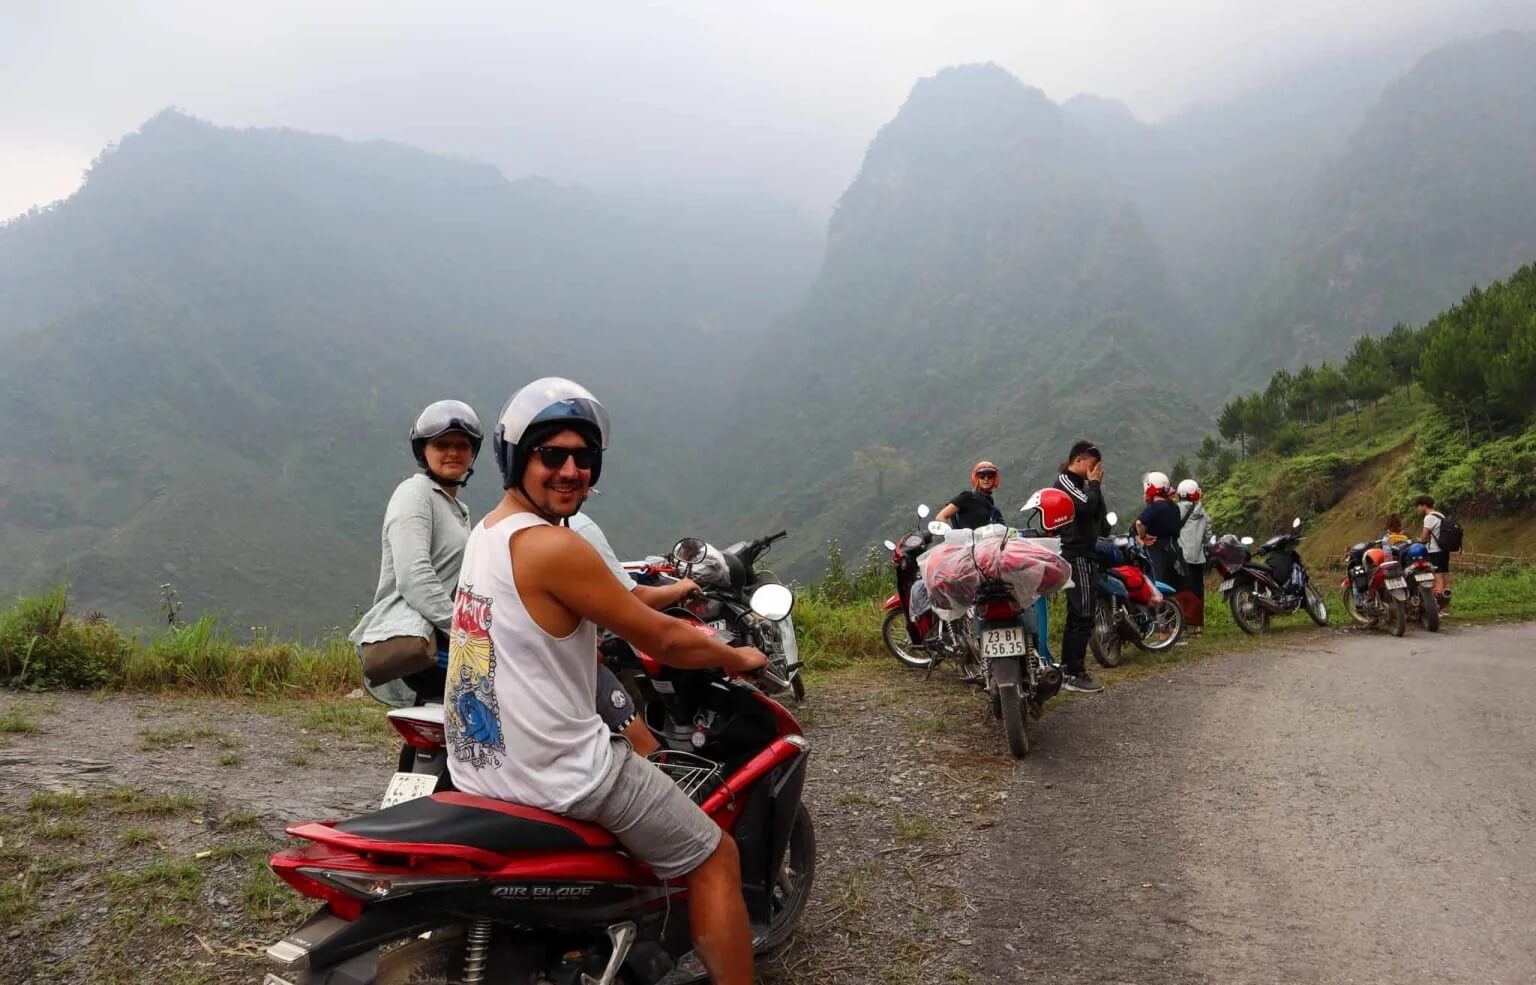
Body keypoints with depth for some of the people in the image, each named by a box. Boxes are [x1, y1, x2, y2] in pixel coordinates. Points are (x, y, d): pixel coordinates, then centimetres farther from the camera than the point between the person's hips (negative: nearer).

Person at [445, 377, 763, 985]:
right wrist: (736, 657, 4)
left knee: (633, 736, 36)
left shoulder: (486, 532, 7)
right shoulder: (554, 547, -21)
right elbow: (660, 642, -13)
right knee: (715, 859, 6)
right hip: (557, 773, -9)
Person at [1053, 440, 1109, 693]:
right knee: (1083, 616, -13)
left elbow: (1099, 514, 17)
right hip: (1077, 554, -11)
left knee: (1076, 616, 13)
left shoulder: (1080, 483, 20)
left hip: (1086, 553, 11)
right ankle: (1075, 674, -12)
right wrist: (1094, 483, -8)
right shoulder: (1064, 481, -9)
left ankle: (1067, 670, 20)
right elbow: (1087, 505, -24)